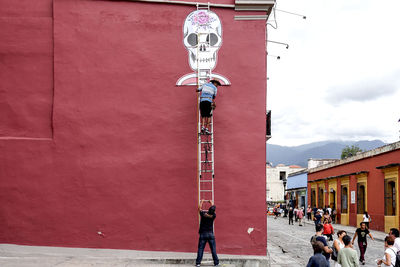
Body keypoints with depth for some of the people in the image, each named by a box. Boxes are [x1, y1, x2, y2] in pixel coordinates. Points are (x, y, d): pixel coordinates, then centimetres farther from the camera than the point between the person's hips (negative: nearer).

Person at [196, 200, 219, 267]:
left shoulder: (203, 214, -7)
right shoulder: (213, 215, -4)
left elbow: (199, 208, 13)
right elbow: (213, 210, 17)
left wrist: (201, 202, 30)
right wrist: (211, 202, 34)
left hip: (203, 234, 0)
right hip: (210, 234, 0)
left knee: (200, 249, 1)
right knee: (213, 249, 3)